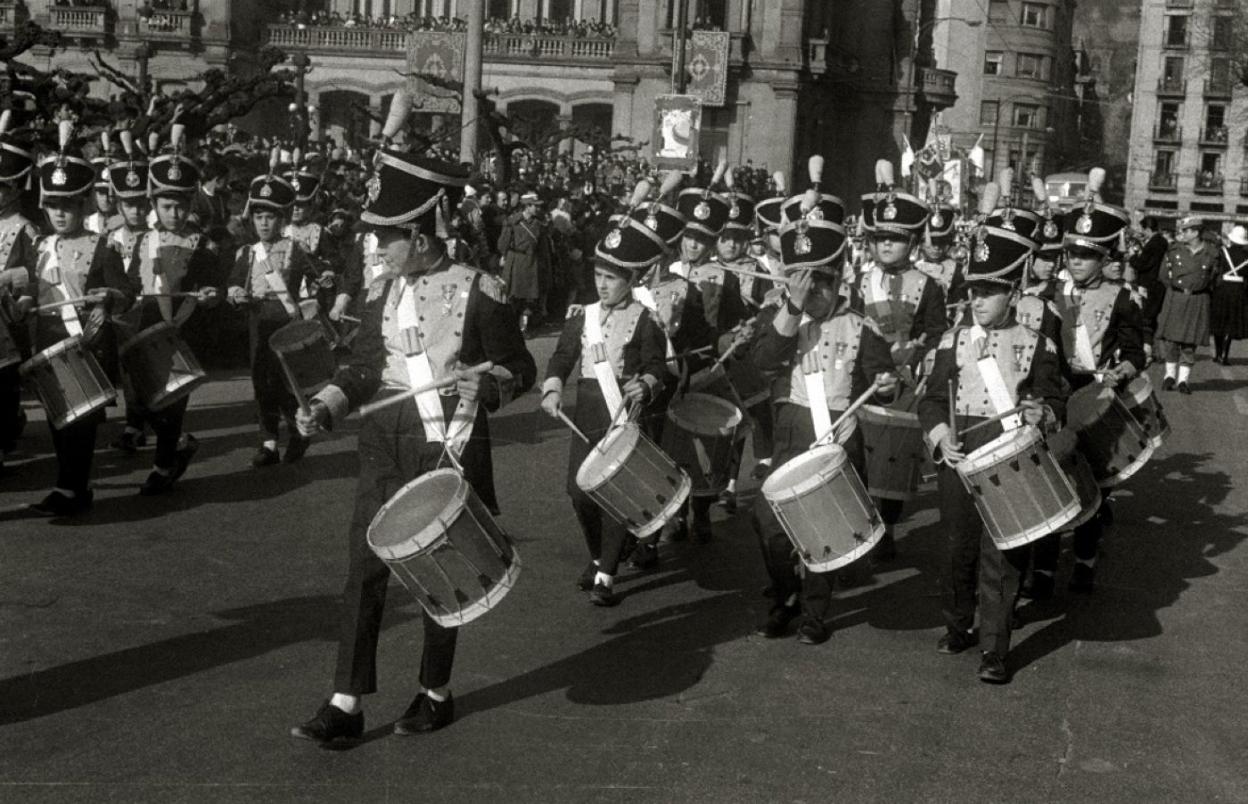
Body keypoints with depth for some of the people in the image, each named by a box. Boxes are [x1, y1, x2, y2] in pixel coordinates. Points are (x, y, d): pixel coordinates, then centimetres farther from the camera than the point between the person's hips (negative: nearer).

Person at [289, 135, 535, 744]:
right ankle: (346, 705, 5)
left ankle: (437, 693, 25)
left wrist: (488, 384, -24)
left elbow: (520, 368, -3)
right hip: (386, 443, 4)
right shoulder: (381, 292, 6)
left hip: (449, 446, -4)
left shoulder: (477, 292, -9)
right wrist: (326, 406, -4)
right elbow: (363, 367, 13)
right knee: (364, 568, 0)